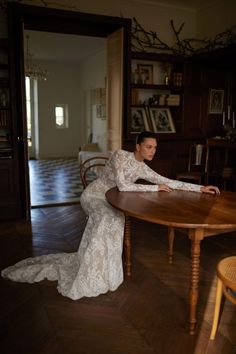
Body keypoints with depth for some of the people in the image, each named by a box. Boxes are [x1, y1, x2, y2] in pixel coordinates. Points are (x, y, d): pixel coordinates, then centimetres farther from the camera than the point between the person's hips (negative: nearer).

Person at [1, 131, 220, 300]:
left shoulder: (143, 168, 0)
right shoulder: (121, 155, -21)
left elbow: (167, 181, -2)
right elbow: (122, 186, -32)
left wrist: (200, 188, -7)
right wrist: (154, 188, -26)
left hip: (108, 203, 8)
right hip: (93, 196, -8)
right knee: (112, 219, -33)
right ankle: (92, 280, -26)